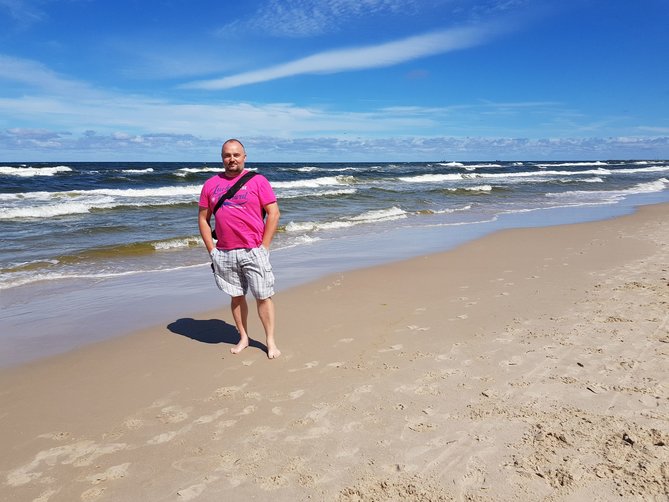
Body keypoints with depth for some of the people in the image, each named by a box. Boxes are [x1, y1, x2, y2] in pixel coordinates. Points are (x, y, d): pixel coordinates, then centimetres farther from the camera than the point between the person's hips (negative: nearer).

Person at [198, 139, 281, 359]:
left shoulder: (257, 181, -1)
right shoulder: (211, 184, 8)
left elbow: (274, 213, -4)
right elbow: (203, 219, 11)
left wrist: (264, 247, -7)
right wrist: (211, 249, 3)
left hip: (253, 251, -3)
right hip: (224, 254, 3)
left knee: (263, 296, 1)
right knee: (236, 296, 12)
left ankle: (270, 341, 14)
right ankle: (243, 338, 26)